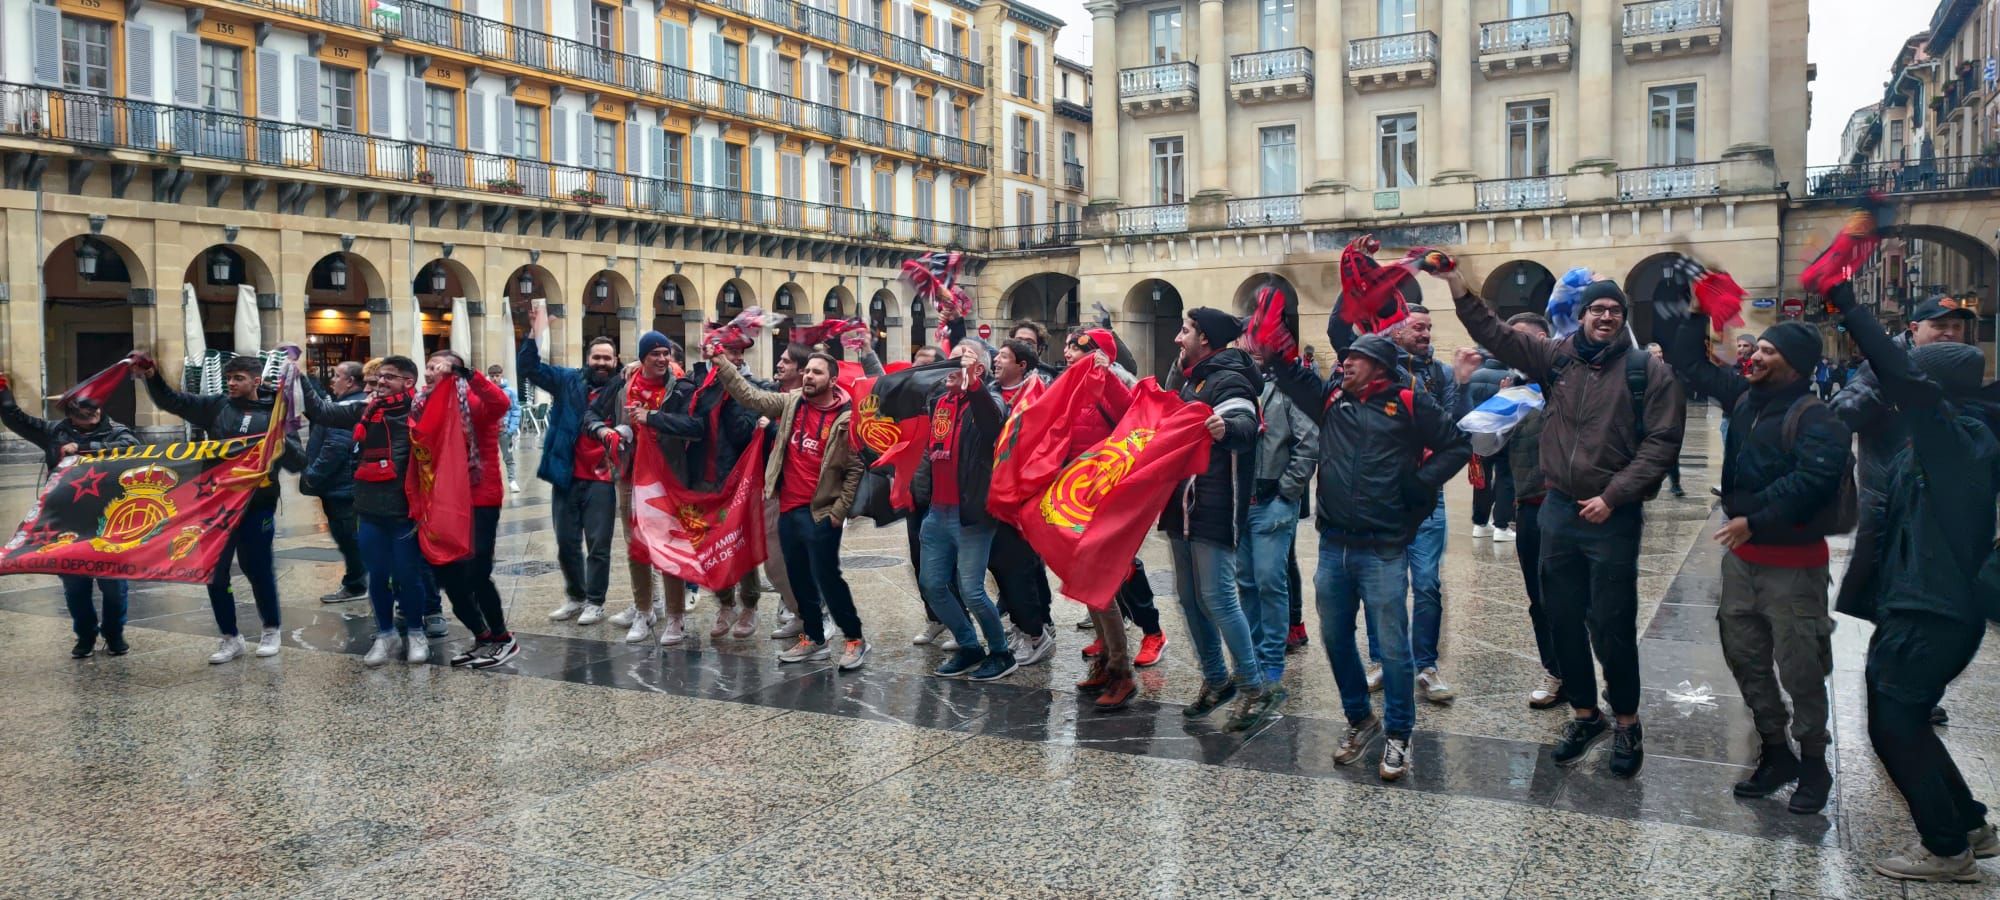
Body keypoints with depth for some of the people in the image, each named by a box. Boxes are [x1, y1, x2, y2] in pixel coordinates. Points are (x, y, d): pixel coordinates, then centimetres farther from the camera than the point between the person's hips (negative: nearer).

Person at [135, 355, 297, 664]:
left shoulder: (273, 413, -2)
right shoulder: (216, 406, 6)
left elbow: (296, 460, -4)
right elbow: (172, 401, 5)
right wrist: (152, 378, -14)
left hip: (257, 505, -4)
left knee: (257, 568, 6)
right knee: (215, 571, 8)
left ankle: (271, 630, 27)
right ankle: (230, 637, 23)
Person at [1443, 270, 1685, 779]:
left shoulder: (1649, 372, -4)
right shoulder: (1558, 358, 7)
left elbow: (1661, 442, -9)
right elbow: (1493, 334, 6)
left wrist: (1611, 497, -15)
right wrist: (1455, 283, -3)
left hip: (1613, 518, -4)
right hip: (1558, 509, 4)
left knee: (1613, 627, 1)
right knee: (1564, 620, 12)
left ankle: (1627, 724, 20)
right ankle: (1584, 715, 28)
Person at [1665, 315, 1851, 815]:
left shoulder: (1815, 418, -16)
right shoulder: (1745, 396, 7)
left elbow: (1814, 481, -30)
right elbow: (1691, 367, 17)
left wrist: (1754, 519, -29)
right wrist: (1698, 314, 7)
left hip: (1793, 565, -8)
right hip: (1741, 556, 8)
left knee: (1799, 671, 2)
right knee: (1746, 660, 14)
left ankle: (1814, 765, 20)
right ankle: (1775, 753, 28)